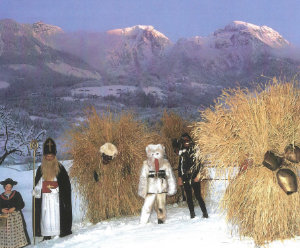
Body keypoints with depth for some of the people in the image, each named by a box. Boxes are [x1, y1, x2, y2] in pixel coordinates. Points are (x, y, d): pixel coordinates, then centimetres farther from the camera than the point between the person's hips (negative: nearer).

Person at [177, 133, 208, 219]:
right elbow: (180, 166, 16)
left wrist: (198, 175, -11)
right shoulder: (182, 152, 12)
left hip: (194, 177, -4)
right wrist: (180, 178, 12)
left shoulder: (195, 150, 2)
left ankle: (205, 213, 1)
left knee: (198, 195, -7)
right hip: (185, 178, 4)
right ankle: (192, 214, 12)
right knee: (189, 196, 5)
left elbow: (199, 163, -2)